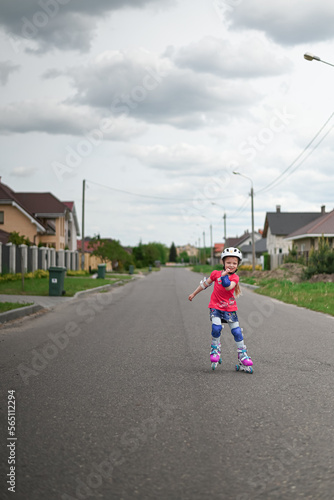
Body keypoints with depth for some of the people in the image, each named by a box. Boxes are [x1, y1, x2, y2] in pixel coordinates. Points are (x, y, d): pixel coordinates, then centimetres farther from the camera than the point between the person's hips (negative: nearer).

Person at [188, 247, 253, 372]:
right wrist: (194, 293, 22)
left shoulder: (235, 278, -4)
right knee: (216, 328, -19)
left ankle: (243, 356, 9)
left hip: (230, 308, 0)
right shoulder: (215, 274, 0)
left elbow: (228, 287, -25)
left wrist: (224, 276, -31)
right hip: (215, 307, 0)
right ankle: (215, 351, 2)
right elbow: (205, 284, 15)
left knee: (237, 331, -1)